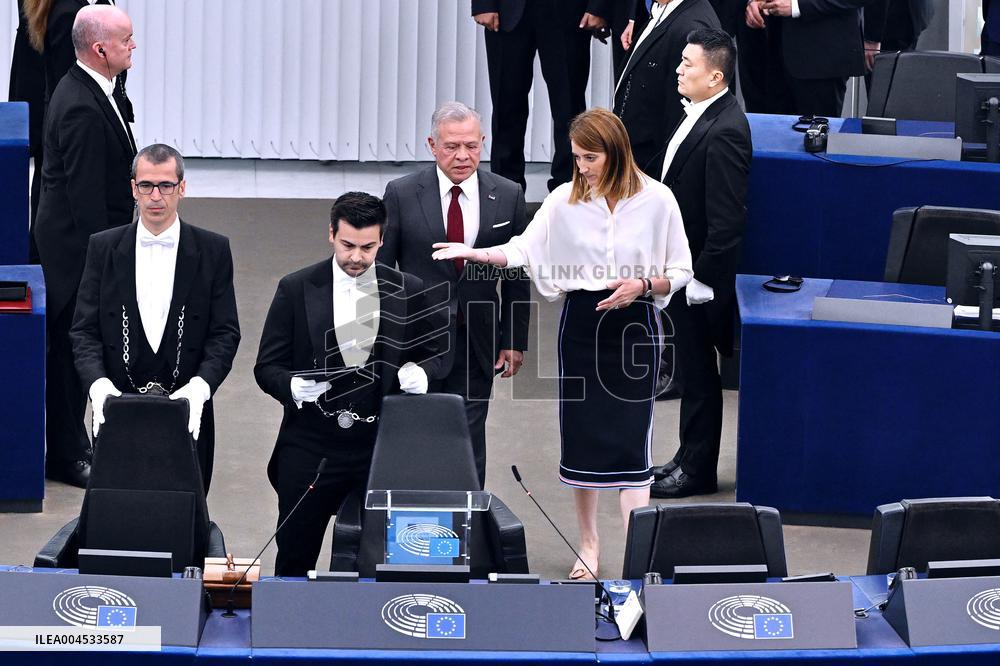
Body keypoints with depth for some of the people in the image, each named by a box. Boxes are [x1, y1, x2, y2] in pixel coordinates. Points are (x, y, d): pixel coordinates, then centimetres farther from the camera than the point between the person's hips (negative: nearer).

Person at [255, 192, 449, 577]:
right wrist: (294, 387, -20)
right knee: (294, 560, 6)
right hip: (311, 447, 0)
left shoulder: (408, 292, 4)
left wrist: (419, 370, -10)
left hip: (383, 445, 0)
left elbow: (433, 352, 13)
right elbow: (267, 367, 2)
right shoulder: (296, 290, 1)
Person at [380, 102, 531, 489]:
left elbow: (517, 276, 8)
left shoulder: (507, 197, 2)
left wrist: (515, 341, 6)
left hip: (477, 344, 1)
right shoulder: (402, 195, -4)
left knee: (469, 444, 2)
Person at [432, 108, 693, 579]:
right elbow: (526, 250, -3)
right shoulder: (565, 200, 1)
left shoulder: (656, 200, -5)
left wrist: (643, 285, -16)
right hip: (581, 322, 3)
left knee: (630, 438, -8)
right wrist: (472, 253, -17)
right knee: (580, 434, 7)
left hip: (634, 325, -3)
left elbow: (680, 271, 1)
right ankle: (588, 544, 22)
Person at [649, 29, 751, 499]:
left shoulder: (725, 132, -24)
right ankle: (691, 460, 30)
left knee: (699, 372, 3)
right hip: (681, 266, 9)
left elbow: (727, 218, -24)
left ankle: (697, 470, 15)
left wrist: (701, 279, -21)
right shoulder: (700, 116, 6)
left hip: (701, 271, -9)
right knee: (693, 368, 19)